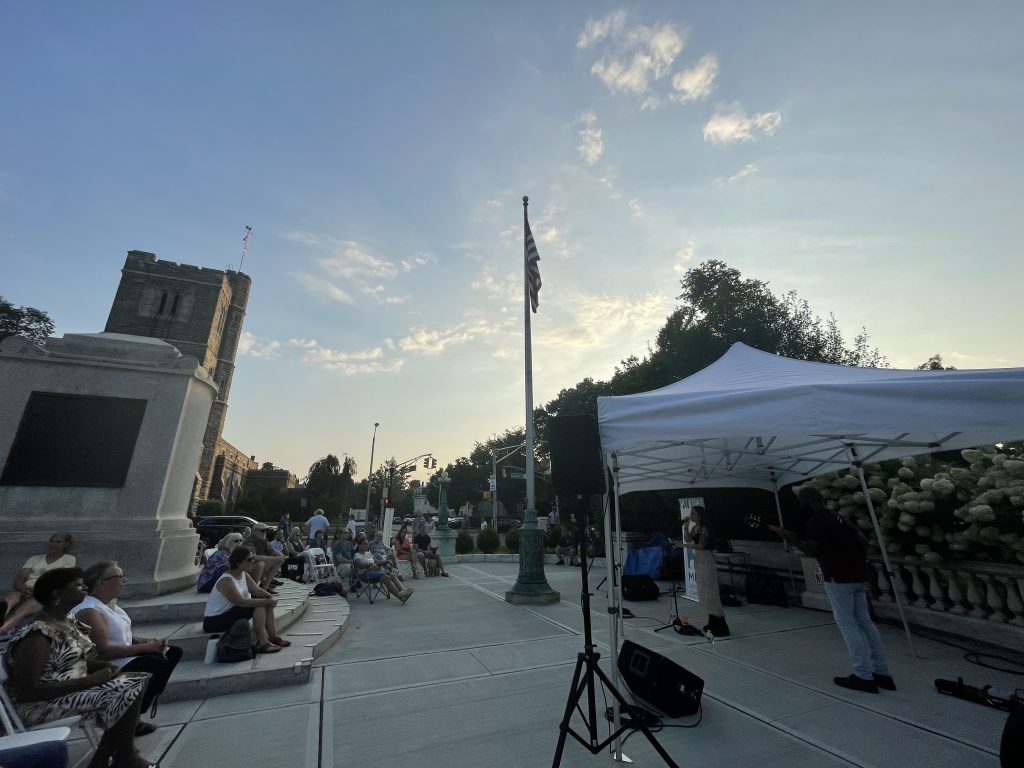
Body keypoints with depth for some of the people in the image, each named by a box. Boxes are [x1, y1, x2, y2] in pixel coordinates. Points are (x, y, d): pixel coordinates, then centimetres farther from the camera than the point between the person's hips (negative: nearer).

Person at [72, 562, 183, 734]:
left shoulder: (111, 603, 7)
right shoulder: (89, 611, -22)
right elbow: (104, 651, -26)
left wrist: (147, 641, -2)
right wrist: (145, 647, -21)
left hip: (125, 656, 10)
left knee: (173, 652, 7)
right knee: (161, 666, -23)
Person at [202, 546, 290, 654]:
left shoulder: (244, 575, 1)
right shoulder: (226, 580, -25)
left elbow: (257, 590, -2)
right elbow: (241, 602, -32)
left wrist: (270, 597, -21)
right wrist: (266, 601, -29)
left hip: (229, 613, 9)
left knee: (265, 603, -4)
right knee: (259, 607, -24)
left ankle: (273, 636, 2)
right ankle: (262, 644, -16)